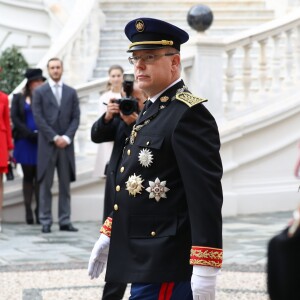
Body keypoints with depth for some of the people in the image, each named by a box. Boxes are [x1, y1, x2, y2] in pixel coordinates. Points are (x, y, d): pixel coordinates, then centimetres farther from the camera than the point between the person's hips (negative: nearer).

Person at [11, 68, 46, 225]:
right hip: (25, 142, 1)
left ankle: (39, 211, 2)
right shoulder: (18, 98, 6)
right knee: (28, 176, 5)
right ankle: (28, 210, 7)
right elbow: (14, 118, -1)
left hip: (41, 142, 0)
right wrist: (29, 134, -9)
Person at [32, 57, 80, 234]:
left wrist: (67, 137, -8)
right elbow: (39, 118, -3)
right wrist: (54, 138, -9)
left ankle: (65, 221, 6)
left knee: (65, 185, 3)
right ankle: (46, 222, 3)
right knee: (46, 185, 0)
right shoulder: (40, 92, 4)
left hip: (66, 144, 2)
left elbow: (76, 118, 7)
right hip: (47, 145, -2)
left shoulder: (71, 92, 12)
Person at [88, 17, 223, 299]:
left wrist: (204, 270, -24)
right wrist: (108, 235, 24)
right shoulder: (151, 110, 16)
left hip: (164, 264, -10)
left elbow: (206, 195, -21)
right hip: (143, 256, 10)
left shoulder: (189, 115, -15)